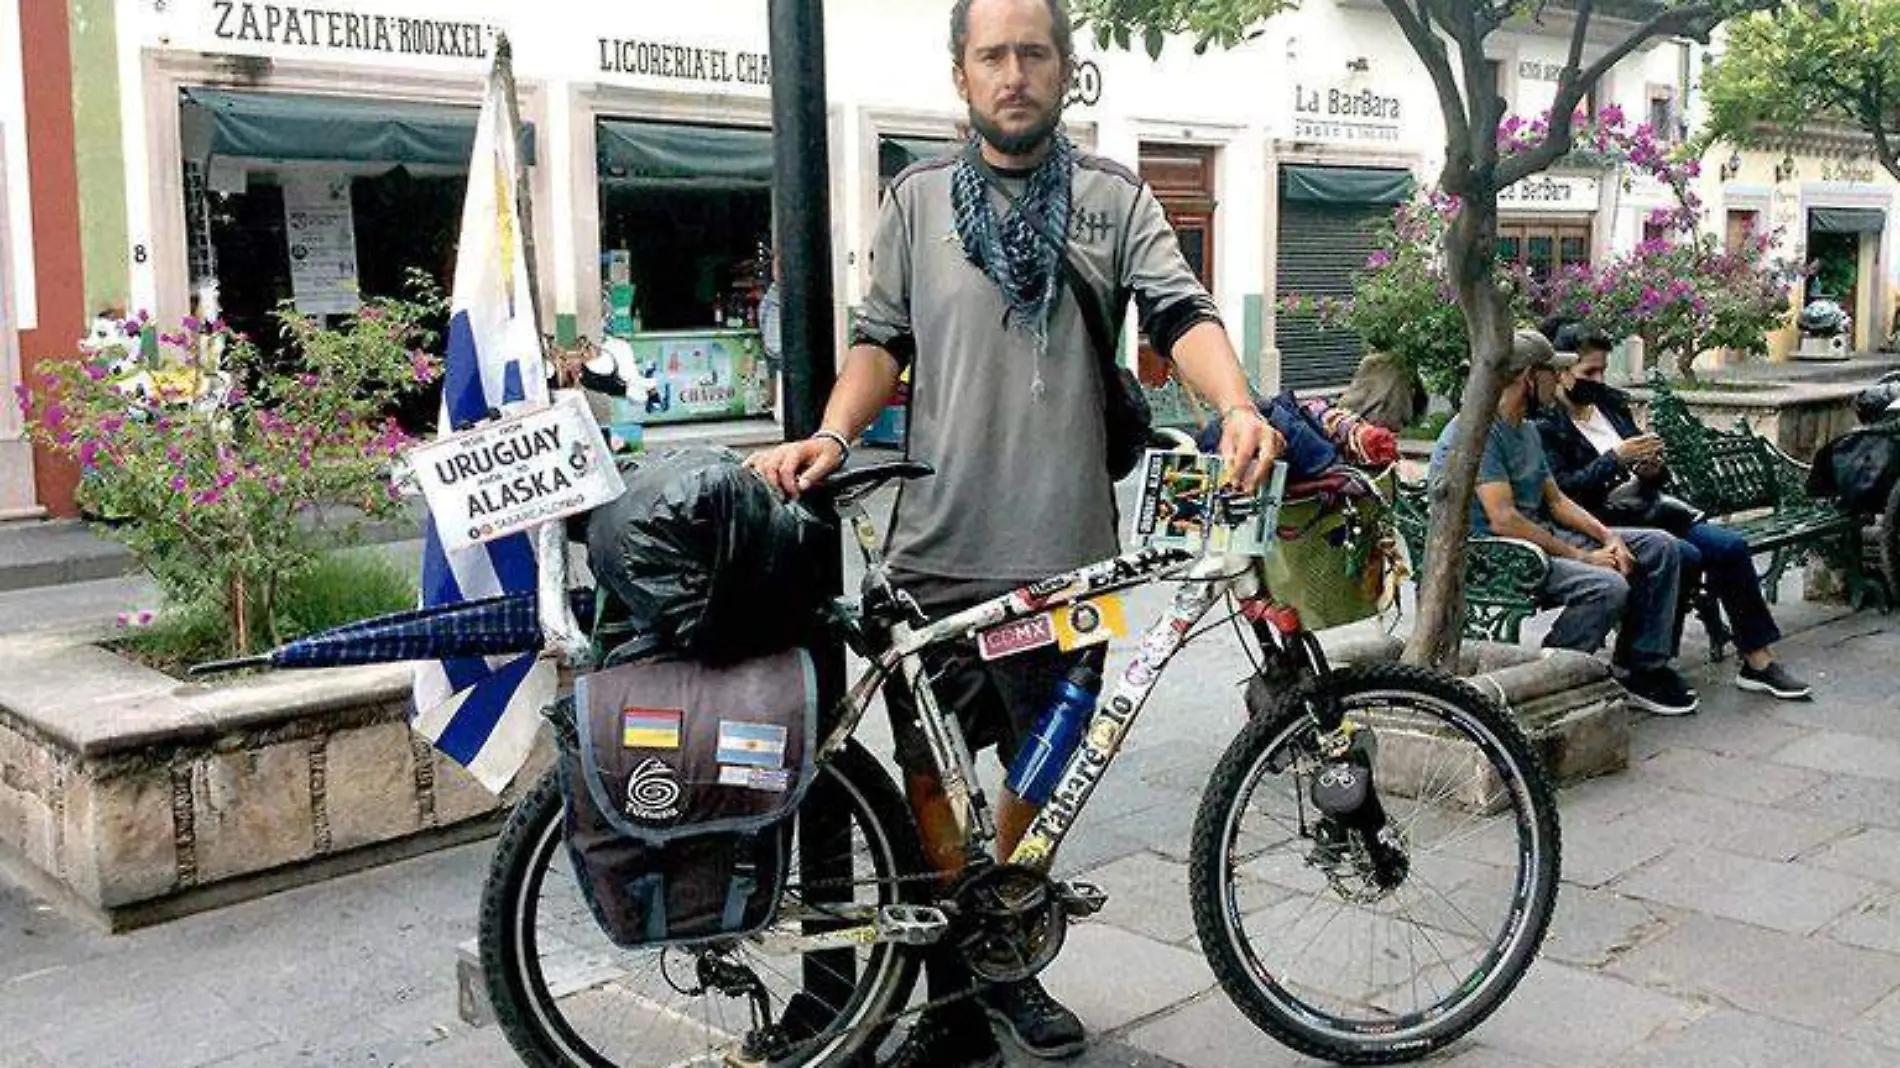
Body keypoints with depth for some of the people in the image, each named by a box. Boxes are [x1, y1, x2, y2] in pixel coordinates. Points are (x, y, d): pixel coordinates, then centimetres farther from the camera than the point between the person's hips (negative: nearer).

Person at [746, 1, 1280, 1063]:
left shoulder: (1117, 199, 5)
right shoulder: (920, 199, 7)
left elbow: (1181, 313, -7)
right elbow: (882, 340, 7)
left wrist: (1237, 406, -26)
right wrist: (830, 436, -11)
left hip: (1066, 552, 0)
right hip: (939, 548, 0)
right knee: (929, 775, 4)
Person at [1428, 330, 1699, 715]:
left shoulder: (1528, 429, 16)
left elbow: (1556, 501, 19)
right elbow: (1503, 519, -24)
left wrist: (1608, 537, 1)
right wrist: (1583, 557, -20)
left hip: (1540, 536, 10)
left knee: (1661, 548, 4)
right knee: (1608, 587, -31)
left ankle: (1641, 668, 9)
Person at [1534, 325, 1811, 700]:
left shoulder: (1610, 403, 15)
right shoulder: (1545, 425, -6)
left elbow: (1648, 482, 20)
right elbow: (1561, 490, -19)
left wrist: (1652, 469, -4)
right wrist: (1615, 459, -22)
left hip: (1647, 509, 8)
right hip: (1604, 524, -7)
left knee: (1730, 546, -9)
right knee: (1685, 556, -27)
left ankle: (1758, 662, -3)